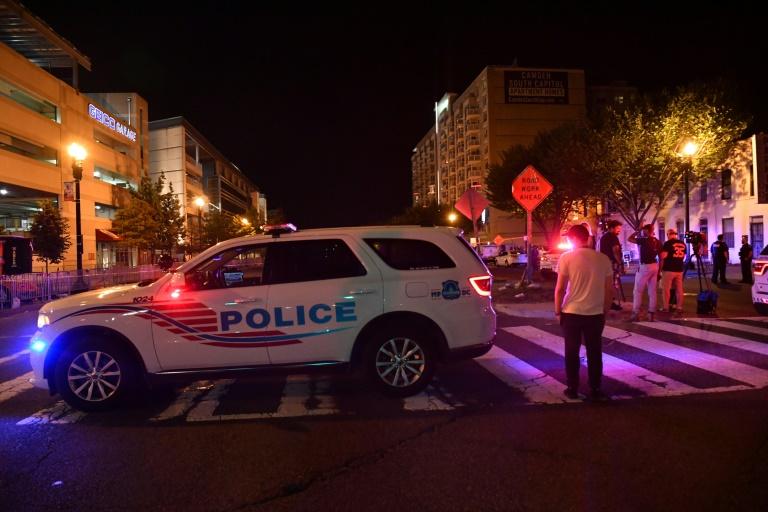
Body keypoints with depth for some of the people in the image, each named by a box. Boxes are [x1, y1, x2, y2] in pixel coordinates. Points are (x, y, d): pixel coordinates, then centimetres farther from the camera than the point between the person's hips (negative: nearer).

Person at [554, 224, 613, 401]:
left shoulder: (567, 258, -8)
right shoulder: (603, 259, 0)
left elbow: (560, 288, -8)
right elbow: (609, 289, 4)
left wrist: (558, 311, 2)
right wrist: (605, 310, 15)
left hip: (572, 313, -2)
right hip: (596, 313, 2)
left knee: (572, 352, 10)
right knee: (594, 353, 12)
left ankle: (572, 389, 15)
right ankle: (595, 390, 17)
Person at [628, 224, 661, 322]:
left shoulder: (644, 240, -13)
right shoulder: (658, 242, 8)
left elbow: (630, 238, -4)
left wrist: (638, 231, 8)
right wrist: (659, 271, 16)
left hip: (645, 267, -7)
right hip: (654, 266, 7)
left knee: (637, 291, 1)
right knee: (652, 291, 9)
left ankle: (636, 313, 0)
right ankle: (651, 314, 10)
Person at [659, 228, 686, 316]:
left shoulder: (668, 243, -11)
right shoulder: (682, 244, 10)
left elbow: (663, 256, -16)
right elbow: (683, 256, 19)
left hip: (668, 269, -6)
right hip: (679, 269, 6)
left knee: (666, 289, 3)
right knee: (679, 289, 7)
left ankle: (665, 307, 7)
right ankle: (679, 308, 8)